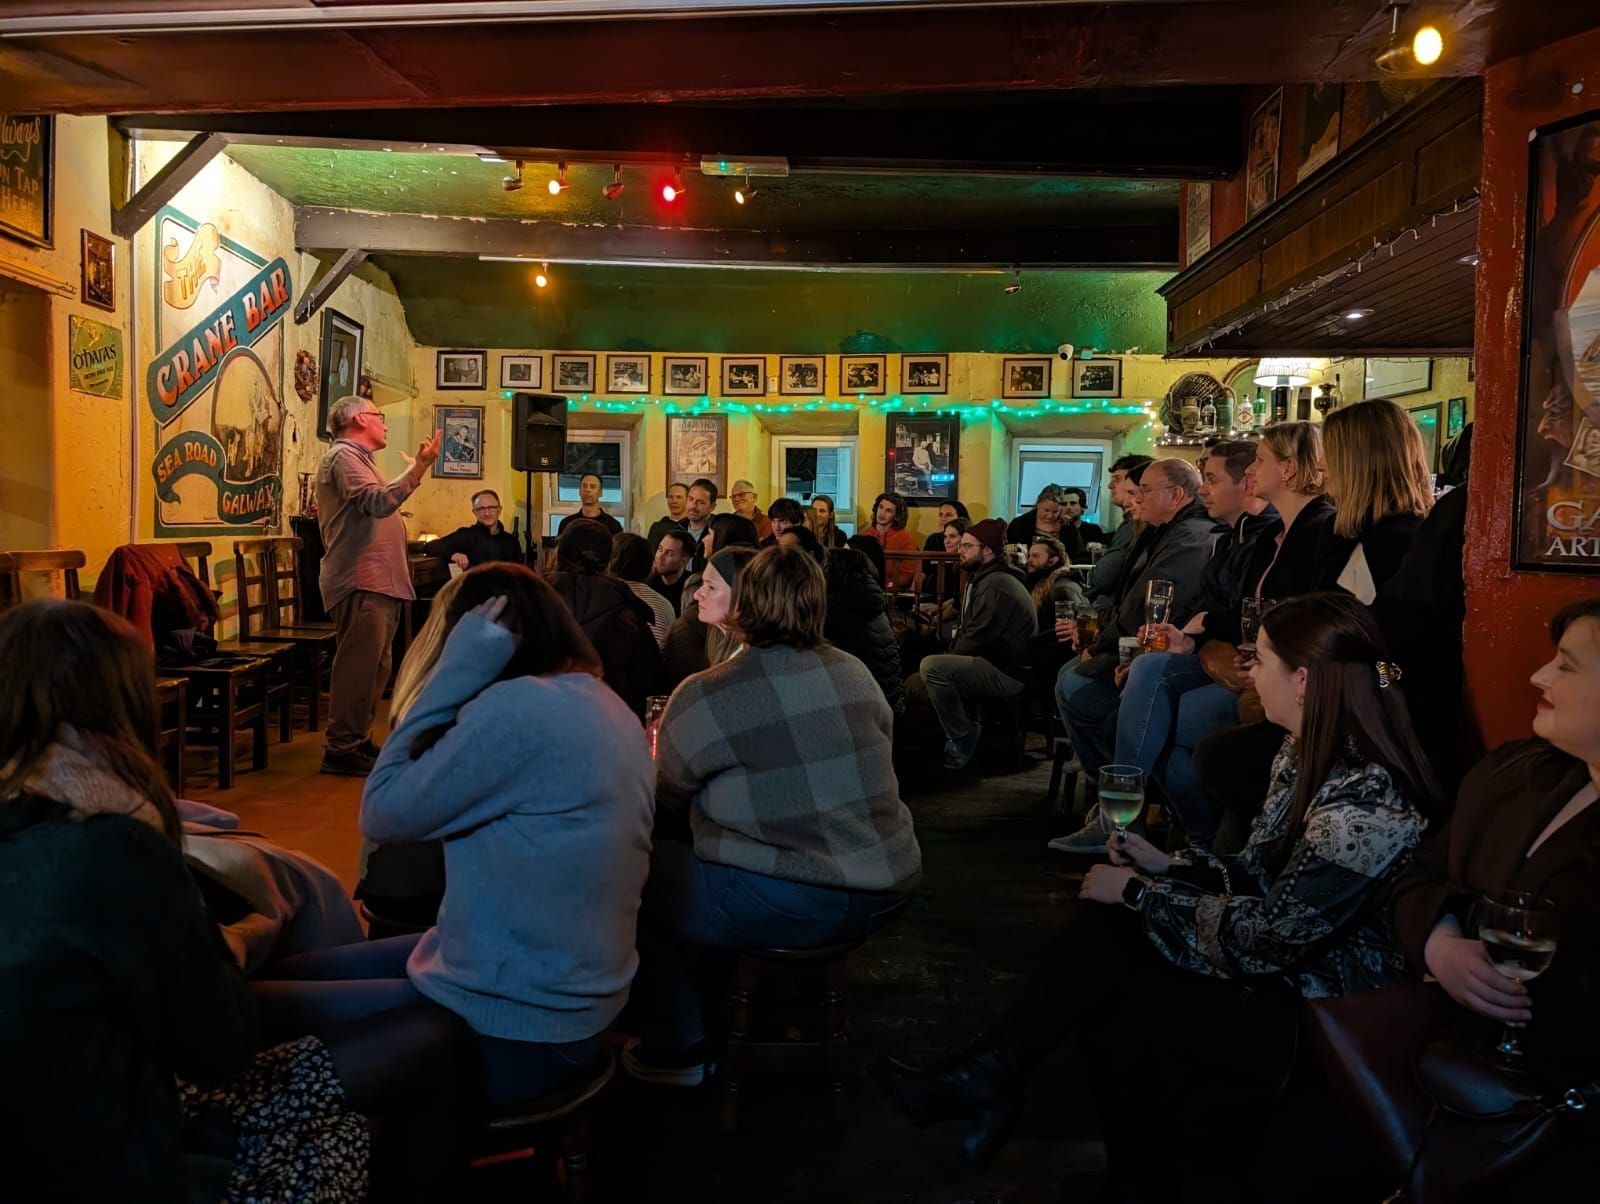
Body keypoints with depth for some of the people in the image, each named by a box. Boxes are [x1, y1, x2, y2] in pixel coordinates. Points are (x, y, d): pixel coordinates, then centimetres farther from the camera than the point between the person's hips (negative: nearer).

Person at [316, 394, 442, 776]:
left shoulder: (357, 458, 25)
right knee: (359, 665, -11)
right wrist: (418, 468, -26)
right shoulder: (343, 456, -8)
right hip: (361, 584, -11)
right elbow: (378, 502, -24)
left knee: (373, 666, 14)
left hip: (378, 583, 11)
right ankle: (341, 749, -7)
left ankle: (359, 741, 21)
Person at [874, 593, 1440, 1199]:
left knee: (1111, 995, -11)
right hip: (1285, 958, 8)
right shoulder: (1305, 753, 2)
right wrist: (1167, 867, -2)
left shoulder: (1365, 808, -27)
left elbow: (1264, 940, -24)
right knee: (1108, 917, -8)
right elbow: (1255, 875, 11)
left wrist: (1138, 892, -16)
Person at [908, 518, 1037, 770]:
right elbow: (966, 630, 19)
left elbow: (978, 638, -23)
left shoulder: (996, 584, -18)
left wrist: (948, 659, -6)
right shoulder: (982, 579, 16)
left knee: (932, 666, -29)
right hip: (987, 663, 10)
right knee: (913, 685, 7)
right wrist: (949, 656, 3)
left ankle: (962, 738, -14)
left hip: (1005, 672, -10)